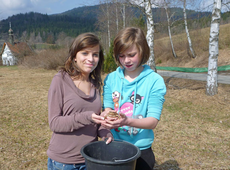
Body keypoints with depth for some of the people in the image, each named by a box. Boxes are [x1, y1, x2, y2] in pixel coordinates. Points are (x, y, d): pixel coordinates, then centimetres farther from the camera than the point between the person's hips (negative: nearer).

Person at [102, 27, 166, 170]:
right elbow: (108, 108, 0)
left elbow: (153, 122, -15)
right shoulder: (111, 78, -1)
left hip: (141, 149, -2)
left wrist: (127, 121, -33)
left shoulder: (155, 81, -12)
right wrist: (107, 117, -24)